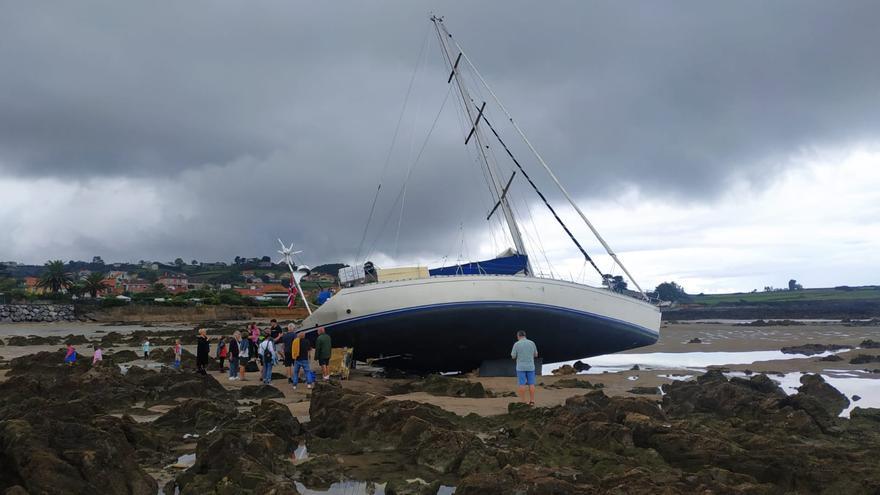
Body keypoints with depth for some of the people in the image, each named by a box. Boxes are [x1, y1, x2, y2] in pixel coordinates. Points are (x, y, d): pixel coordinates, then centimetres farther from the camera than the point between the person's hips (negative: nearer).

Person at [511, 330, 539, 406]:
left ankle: (523, 402, 0)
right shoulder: (532, 343, 1)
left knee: (522, 384, 1)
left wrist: (513, 353, 19)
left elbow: (513, 357, -4)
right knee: (531, 384, 6)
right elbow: (535, 355, 11)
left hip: (521, 367, -2)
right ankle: (532, 401, 4)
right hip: (530, 367, 2)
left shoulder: (516, 344, -8)